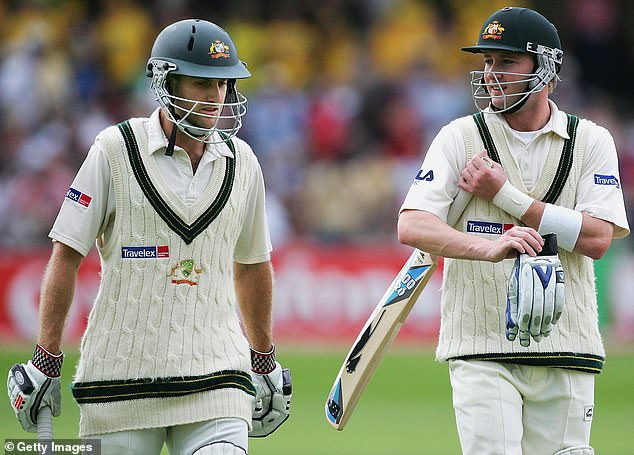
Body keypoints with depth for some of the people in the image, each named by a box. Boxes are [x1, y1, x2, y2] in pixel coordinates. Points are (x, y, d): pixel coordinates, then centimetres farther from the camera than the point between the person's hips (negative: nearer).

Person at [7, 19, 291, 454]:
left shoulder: (241, 161, 10)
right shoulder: (116, 149, -2)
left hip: (216, 379, 2)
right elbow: (67, 254, -2)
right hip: (122, 376, -2)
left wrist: (265, 361, 27)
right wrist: (46, 361, -5)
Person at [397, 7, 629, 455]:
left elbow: (597, 238, -8)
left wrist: (505, 195, -10)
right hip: (482, 351, -2)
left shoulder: (591, 142, 6)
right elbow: (411, 227, -14)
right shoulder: (461, 137, 1)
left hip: (566, 350, 2)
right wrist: (489, 247, -32)